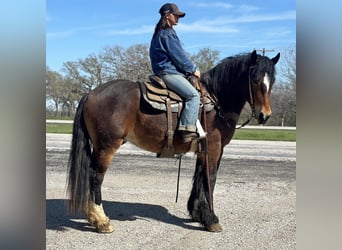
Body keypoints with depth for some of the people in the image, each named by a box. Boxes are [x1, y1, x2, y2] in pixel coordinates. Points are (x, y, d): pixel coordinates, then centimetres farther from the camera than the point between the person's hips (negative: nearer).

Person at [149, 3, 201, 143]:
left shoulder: (161, 33, 22)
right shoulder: (167, 33, -9)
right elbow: (178, 56, -11)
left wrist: (189, 70, 18)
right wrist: (193, 70, -1)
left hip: (165, 71, 11)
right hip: (168, 72, -11)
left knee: (192, 94, 12)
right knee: (193, 95, -21)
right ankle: (187, 130, -27)